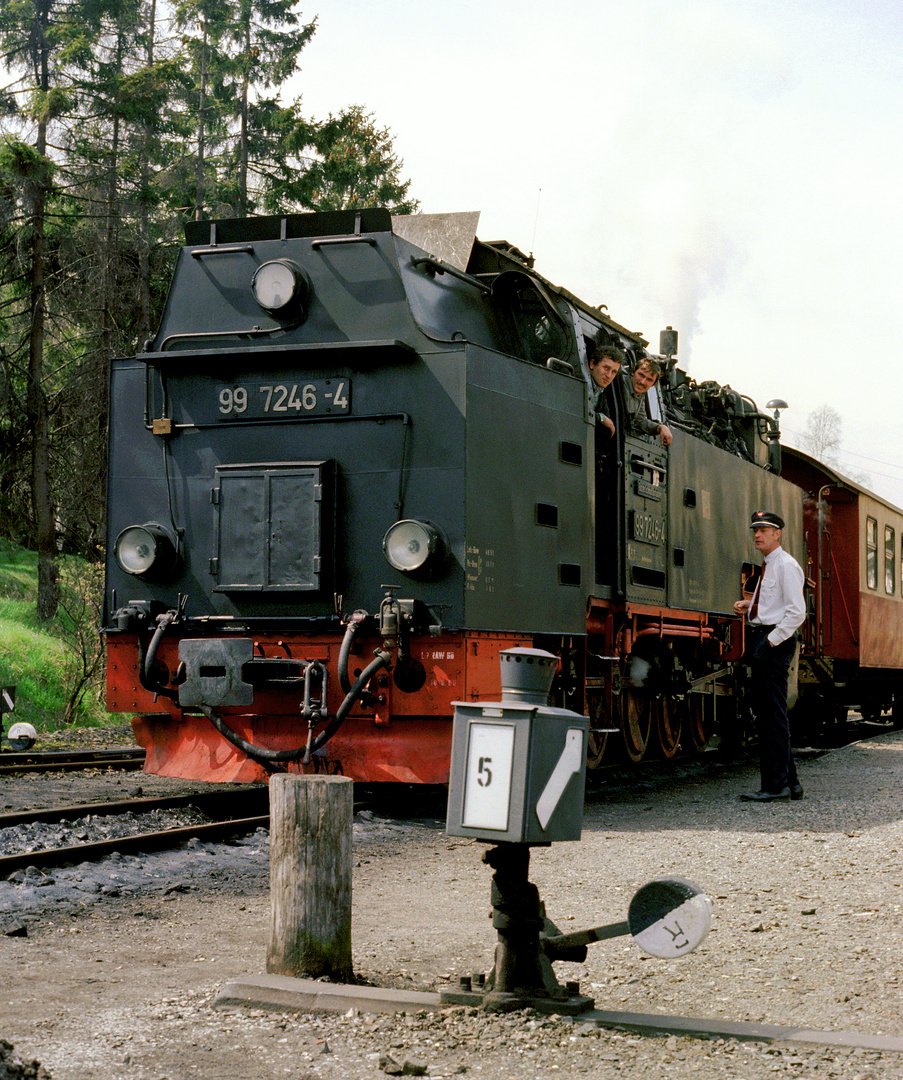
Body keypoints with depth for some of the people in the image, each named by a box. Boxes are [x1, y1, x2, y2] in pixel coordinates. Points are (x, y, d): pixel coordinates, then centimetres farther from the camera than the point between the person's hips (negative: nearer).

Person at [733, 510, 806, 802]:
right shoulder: (768, 567, 20)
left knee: (773, 714, -9)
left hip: (776, 641, -10)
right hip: (762, 639, 10)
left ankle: (776, 785, -8)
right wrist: (749, 608, 14)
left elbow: (796, 612, -17)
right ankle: (790, 782, 17)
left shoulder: (786, 565, -10)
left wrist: (771, 640, -19)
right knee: (764, 713, 11)